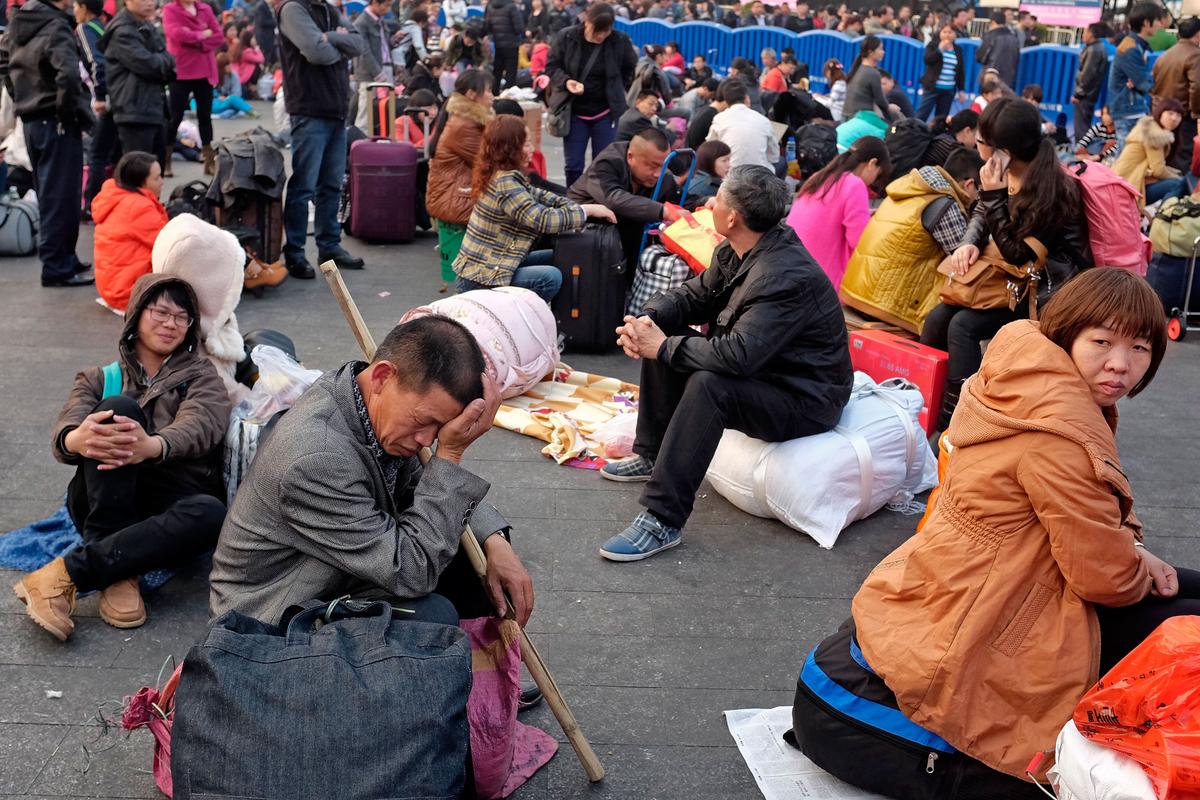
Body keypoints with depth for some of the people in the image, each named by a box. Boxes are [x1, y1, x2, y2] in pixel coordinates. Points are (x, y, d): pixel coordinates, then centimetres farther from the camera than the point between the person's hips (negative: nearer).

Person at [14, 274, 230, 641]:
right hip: (103, 503, 0)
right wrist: (78, 440, -33)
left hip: (170, 504, 0)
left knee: (210, 513, -36)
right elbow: (62, 436, -4)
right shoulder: (99, 379, 18)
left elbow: (200, 426, -9)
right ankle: (117, 574, -32)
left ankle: (68, 572, -32)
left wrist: (153, 446, -35)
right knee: (119, 408, -26)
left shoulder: (201, 375, 16)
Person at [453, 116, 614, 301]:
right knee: (551, 277, -22)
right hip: (479, 281, -10)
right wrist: (587, 210, -16)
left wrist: (577, 208, -2)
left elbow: (537, 195, 13)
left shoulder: (504, 175, 6)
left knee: (555, 257, 14)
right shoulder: (505, 182, -21)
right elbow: (542, 219, -26)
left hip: (479, 267, 10)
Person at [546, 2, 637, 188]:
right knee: (573, 165, 3)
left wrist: (617, 90, 1)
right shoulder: (566, 37, -9)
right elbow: (551, 66, -1)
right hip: (574, 112, 0)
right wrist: (566, 81, -18)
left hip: (606, 113, 0)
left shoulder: (620, 41, -8)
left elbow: (633, 70, 8)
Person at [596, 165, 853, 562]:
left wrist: (663, 346, -26)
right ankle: (650, 456, 21)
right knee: (662, 337, 7)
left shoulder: (788, 277, -31)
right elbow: (693, 295, 10)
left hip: (805, 401, -10)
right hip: (760, 370, 10)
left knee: (708, 384, -35)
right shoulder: (737, 253, -1)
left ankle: (662, 521, -31)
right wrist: (649, 319, -12)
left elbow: (737, 355, -38)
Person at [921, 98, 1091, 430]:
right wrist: (969, 244, -10)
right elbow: (980, 215, 12)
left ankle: (954, 417, -19)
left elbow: (1015, 252, -21)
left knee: (963, 325, -25)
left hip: (1049, 288, -7)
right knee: (938, 318, -11)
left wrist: (994, 195, -27)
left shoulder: (1051, 190, -26)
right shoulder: (1006, 173, -4)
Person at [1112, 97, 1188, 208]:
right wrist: (1178, 178, -1)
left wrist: (1179, 174, 4)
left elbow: (1155, 166, 15)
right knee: (1178, 184, -20)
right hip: (1129, 187, -11)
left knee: (1184, 179, 11)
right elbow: (1158, 169, -17)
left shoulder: (1152, 129, 16)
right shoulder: (1154, 134, -14)